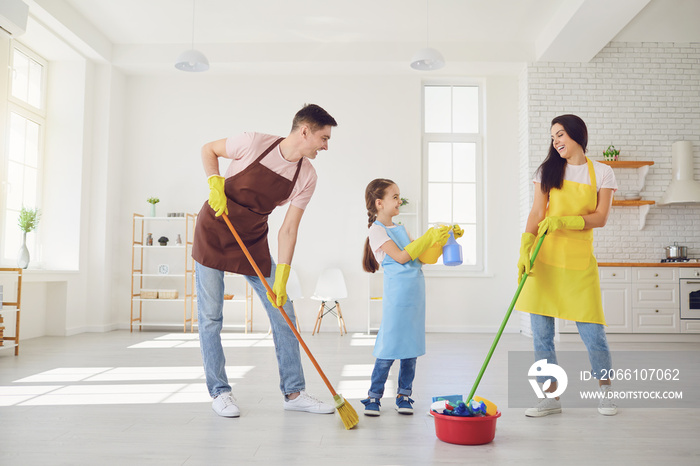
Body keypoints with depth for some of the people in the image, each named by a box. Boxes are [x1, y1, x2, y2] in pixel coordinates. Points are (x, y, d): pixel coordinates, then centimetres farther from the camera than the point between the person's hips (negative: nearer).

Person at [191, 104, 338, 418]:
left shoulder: (307, 176, -10)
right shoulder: (254, 144, -20)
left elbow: (288, 230, -10)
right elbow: (208, 150, -2)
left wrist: (281, 279, -16)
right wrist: (216, 184, -18)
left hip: (253, 242, 4)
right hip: (213, 234, -4)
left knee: (284, 314, 1)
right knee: (210, 318, -1)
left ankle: (293, 392, 11)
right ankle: (219, 392, 15)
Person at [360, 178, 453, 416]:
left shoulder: (400, 229, 18)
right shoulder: (377, 230, -5)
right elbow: (401, 257, -14)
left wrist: (439, 240, 9)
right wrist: (428, 238, -12)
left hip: (415, 291, 7)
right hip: (397, 292, -7)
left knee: (411, 344, 9)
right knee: (390, 347, -4)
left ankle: (404, 395, 19)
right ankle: (374, 396, 9)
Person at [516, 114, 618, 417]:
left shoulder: (602, 173, 7)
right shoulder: (548, 170, 10)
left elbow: (600, 218, -2)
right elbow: (537, 214, 3)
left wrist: (564, 222, -18)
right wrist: (524, 248, -11)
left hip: (579, 259, -1)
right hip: (544, 258, 2)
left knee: (592, 332, -1)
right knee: (541, 334, 1)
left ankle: (605, 391, 23)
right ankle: (551, 398, 14)